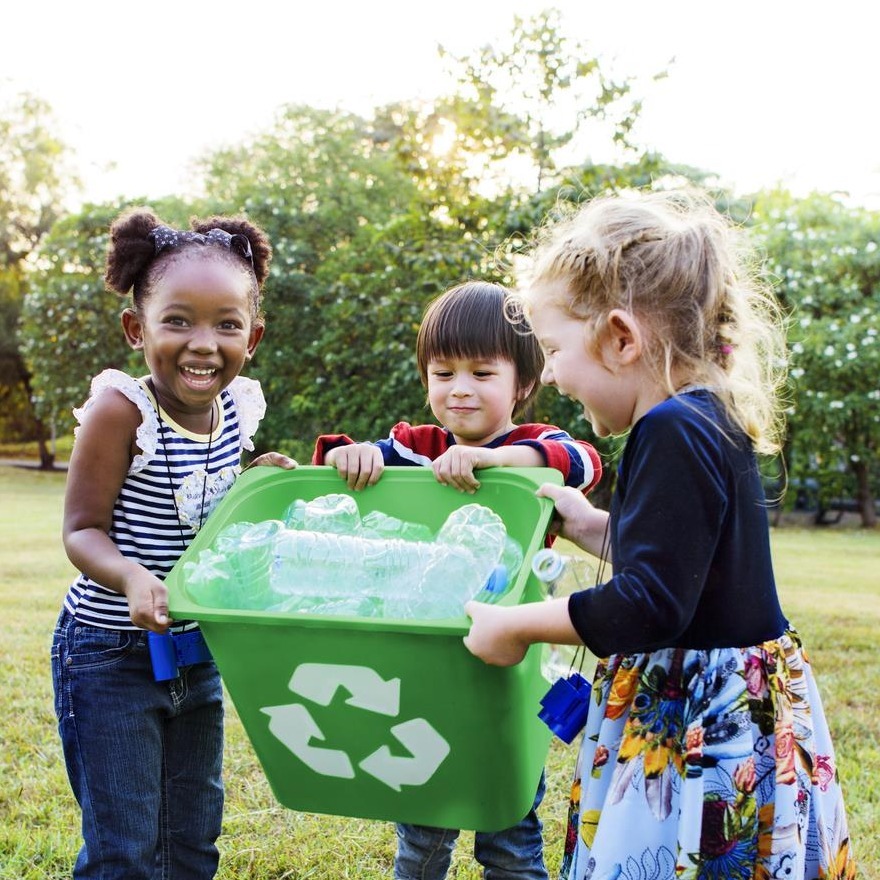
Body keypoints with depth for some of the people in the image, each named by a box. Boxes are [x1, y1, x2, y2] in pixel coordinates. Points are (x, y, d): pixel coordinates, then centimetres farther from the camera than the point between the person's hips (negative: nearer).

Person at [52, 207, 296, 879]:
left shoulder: (237, 405, -3)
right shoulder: (122, 409, -20)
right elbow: (83, 530, -17)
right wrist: (132, 577, -35)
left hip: (199, 652, 6)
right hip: (110, 655, -6)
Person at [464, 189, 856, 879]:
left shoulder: (675, 433, -21)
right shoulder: (709, 420, 9)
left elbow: (650, 607, -24)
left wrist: (516, 625, -14)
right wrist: (589, 527, 18)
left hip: (703, 733, -10)